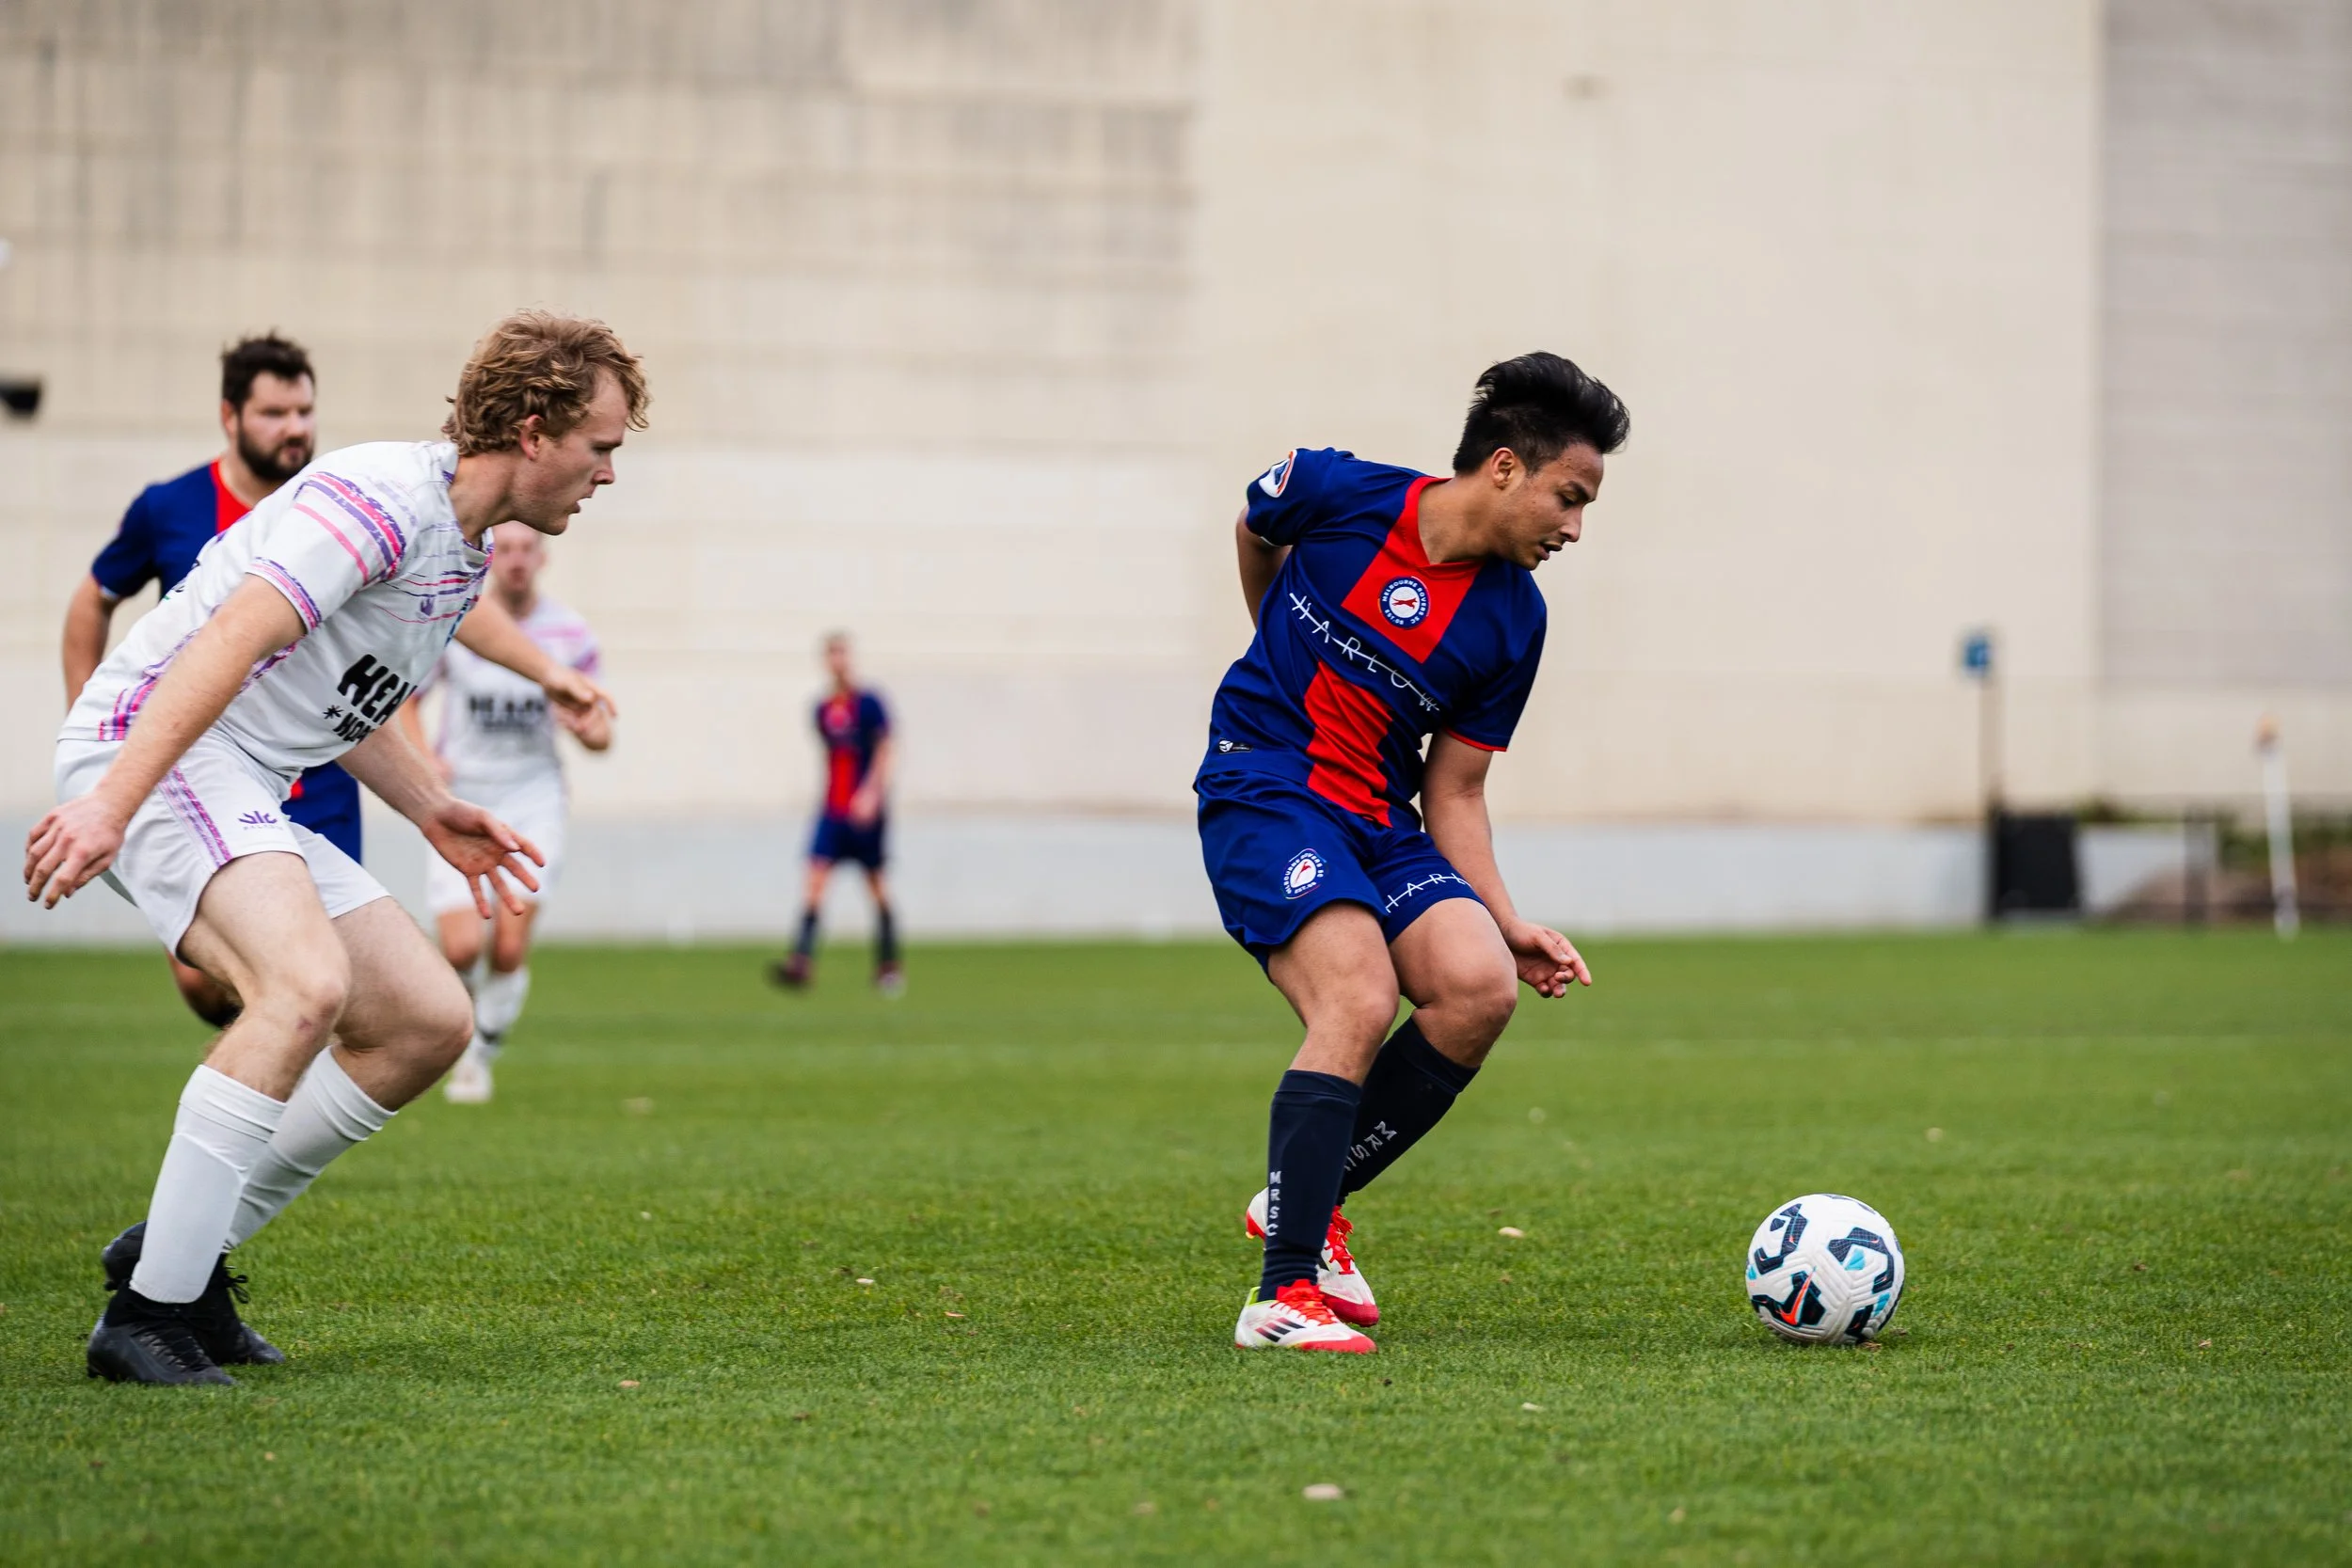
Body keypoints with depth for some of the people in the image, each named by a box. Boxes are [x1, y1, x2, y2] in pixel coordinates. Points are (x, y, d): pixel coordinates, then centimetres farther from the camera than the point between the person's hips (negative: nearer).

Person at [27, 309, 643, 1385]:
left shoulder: (467, 551, 17)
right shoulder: (387, 494, -15)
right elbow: (232, 638, -26)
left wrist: (432, 811, 19)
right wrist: (112, 803, -34)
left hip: (247, 798, 10)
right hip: (150, 752, -10)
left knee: (431, 1023, 3)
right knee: (307, 984, -32)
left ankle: (180, 1253, 10)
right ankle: (150, 1316, -27)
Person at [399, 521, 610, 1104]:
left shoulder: (570, 635, -1)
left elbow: (601, 731, 7)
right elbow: (406, 700, 10)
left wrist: (588, 728, -17)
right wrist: (425, 759, -8)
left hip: (531, 799, 0)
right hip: (462, 799, 0)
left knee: (510, 944, -13)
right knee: (462, 946, -13)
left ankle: (480, 1058, 9)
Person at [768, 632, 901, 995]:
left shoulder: (869, 703, -6)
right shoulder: (823, 710, 11)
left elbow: (886, 749, -10)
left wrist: (870, 793, -20)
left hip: (866, 810, -5)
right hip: (833, 810, 5)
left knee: (876, 884, 4)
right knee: (816, 875, -11)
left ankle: (889, 965, 18)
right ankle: (802, 959, -21)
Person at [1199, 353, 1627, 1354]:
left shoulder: (1513, 618, 0)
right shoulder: (1335, 493, -10)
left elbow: (1453, 792, 6)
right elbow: (1253, 531, 15)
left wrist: (1504, 920, -5)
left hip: (1380, 819, 5)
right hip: (1263, 788, -5)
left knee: (1480, 985, -21)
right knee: (1359, 1002, -27)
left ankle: (1307, 1204, 1)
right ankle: (1283, 1295, -23)